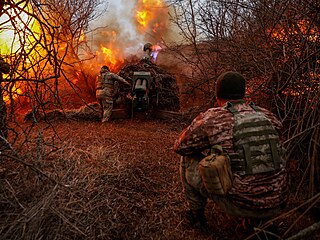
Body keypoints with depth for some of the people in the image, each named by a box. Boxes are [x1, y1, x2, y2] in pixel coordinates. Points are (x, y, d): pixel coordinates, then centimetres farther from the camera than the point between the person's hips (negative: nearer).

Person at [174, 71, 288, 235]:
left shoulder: (210, 119, -12)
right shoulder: (268, 117, 2)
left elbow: (180, 147, 1)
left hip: (239, 206, -4)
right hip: (277, 205, 5)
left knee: (188, 160, 10)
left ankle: (196, 214, 24)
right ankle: (259, 221, 29)